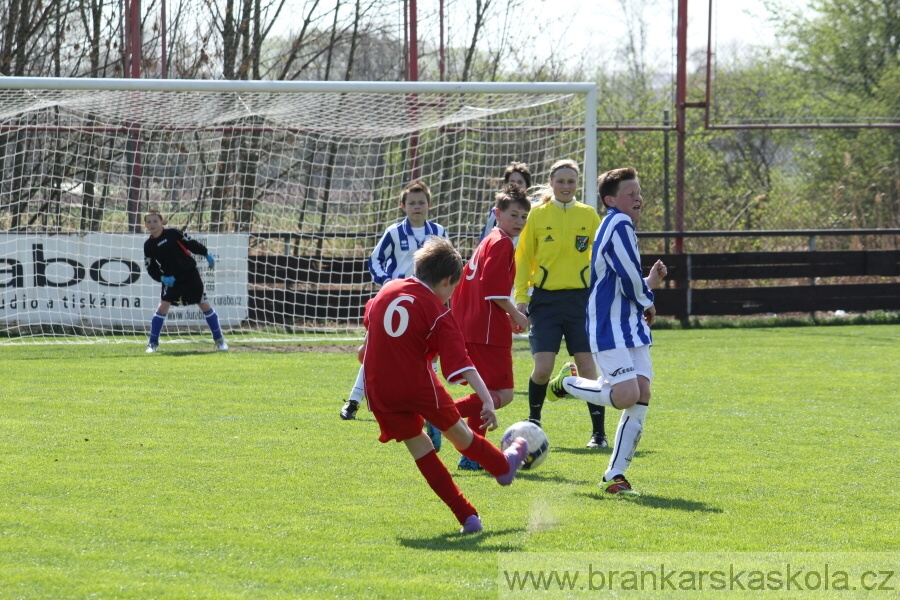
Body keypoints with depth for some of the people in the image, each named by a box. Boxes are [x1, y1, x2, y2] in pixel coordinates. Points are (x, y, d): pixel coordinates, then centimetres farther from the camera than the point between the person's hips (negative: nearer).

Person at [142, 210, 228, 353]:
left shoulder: (172, 233, -8)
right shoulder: (149, 245, -2)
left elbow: (191, 243, 1)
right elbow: (151, 269, 2)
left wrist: (207, 254, 3)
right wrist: (162, 278, -13)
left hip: (190, 274, -1)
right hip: (171, 279, 1)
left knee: (204, 304, 1)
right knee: (163, 306, -12)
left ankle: (219, 340, 12)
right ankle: (153, 343, -4)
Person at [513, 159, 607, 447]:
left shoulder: (588, 215, 6)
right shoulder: (537, 215, 3)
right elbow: (523, 258, 6)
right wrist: (520, 297, -2)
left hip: (581, 299, 1)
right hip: (546, 299, -1)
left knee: (588, 367, -4)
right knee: (543, 368, -9)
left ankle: (599, 432, 6)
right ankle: (533, 421, 17)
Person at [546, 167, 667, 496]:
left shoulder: (620, 226, 19)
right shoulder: (619, 225, -12)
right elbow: (629, 280, -17)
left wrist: (649, 282, 9)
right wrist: (647, 304, 1)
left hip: (632, 327, 10)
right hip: (610, 329, -10)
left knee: (642, 397, 0)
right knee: (626, 395, -19)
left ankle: (616, 475, 4)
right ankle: (567, 383, 8)